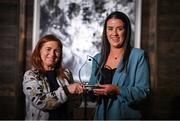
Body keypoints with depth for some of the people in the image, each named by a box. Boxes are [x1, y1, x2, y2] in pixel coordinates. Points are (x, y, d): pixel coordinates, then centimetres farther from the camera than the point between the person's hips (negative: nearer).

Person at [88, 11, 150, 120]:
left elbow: (144, 91, -14)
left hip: (126, 115, -4)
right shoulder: (98, 58, 7)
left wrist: (117, 90, -25)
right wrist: (93, 91, -11)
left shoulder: (138, 56, -8)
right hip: (101, 115, 4)